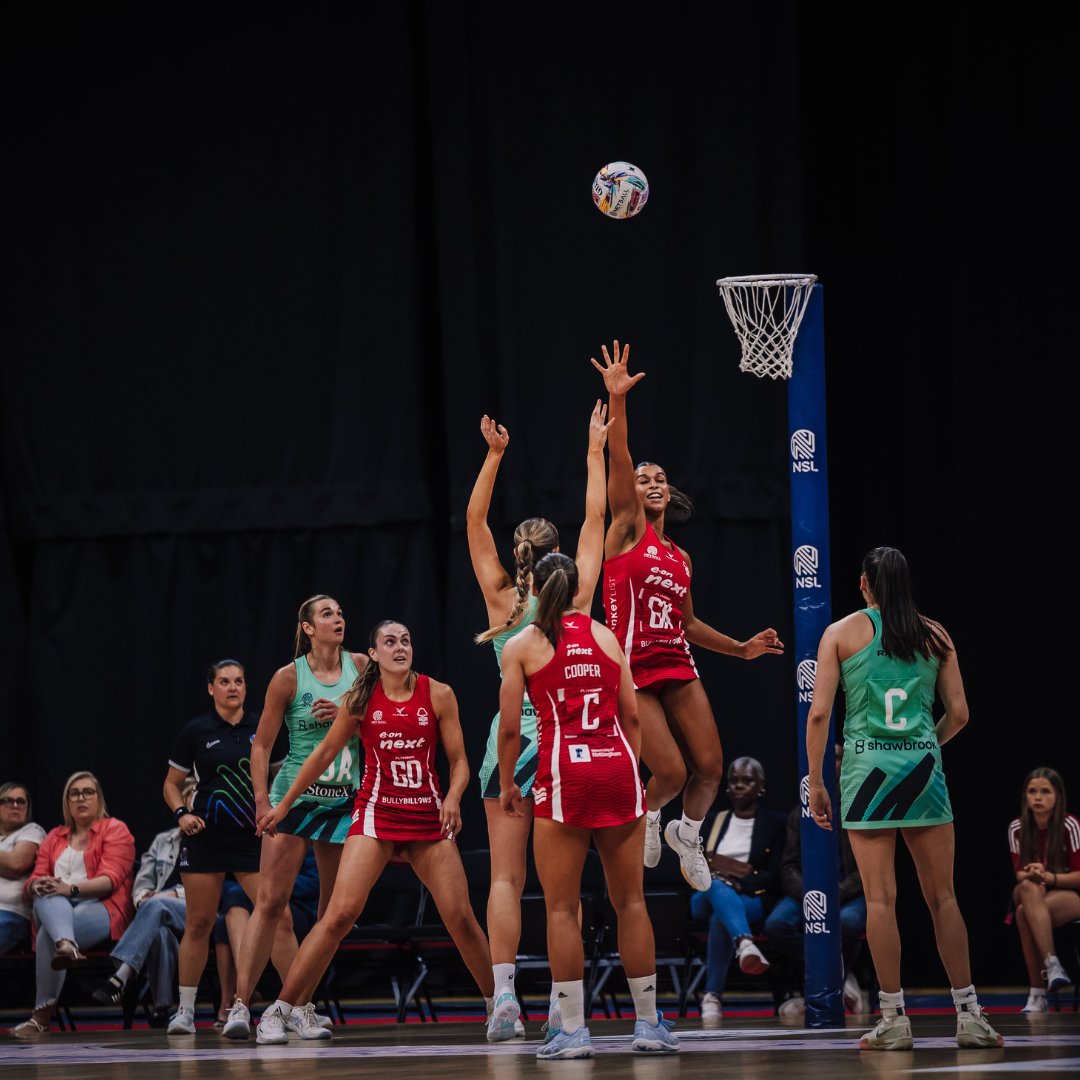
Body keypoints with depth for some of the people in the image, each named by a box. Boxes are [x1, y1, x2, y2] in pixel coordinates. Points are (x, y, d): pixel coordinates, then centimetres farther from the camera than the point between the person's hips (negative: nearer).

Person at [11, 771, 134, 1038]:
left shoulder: (115, 830, 11)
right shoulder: (53, 838, 27)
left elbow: (111, 879, -4)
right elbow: (33, 882, 18)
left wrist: (71, 888, -22)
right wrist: (37, 885, -10)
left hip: (100, 909, -4)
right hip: (53, 907, 4)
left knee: (48, 934, -36)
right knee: (48, 897, -37)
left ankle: (42, 1015, -43)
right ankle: (66, 946, -69)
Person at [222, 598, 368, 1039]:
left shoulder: (361, 667, 4)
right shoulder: (289, 677, -4)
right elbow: (261, 743, -2)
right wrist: (262, 799, -12)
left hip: (344, 800, 4)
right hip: (294, 795, -4)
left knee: (333, 909, 2)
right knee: (271, 901, -12)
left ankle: (304, 1006, 10)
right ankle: (240, 1004, -13)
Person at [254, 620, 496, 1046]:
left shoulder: (438, 695, 0)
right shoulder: (361, 699, 0)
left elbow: (459, 761, 3)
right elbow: (325, 752, 11)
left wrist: (453, 798, -16)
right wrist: (284, 803, 13)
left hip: (428, 818, 1)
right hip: (376, 813, -1)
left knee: (461, 918, -2)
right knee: (340, 914, -15)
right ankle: (278, 1012, -12)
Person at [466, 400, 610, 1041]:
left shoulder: (502, 600, -1)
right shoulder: (575, 601, -1)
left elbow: (475, 521, 5)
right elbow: (596, 519, 6)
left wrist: (495, 455, 5)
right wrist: (596, 449, 12)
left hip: (511, 736, 0)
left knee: (506, 877, -1)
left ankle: (504, 996, -11)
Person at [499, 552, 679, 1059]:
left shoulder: (522, 645, 3)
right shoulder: (605, 636, 12)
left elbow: (509, 726, -1)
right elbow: (632, 716, 12)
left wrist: (506, 785, 12)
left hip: (563, 774, -3)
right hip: (618, 769, 3)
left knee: (562, 908, 1)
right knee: (630, 901, 8)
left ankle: (572, 1029, -4)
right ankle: (649, 1023, 10)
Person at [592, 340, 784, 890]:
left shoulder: (680, 557, 17)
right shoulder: (627, 528, 1)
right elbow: (619, 462, -13)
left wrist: (740, 648, 18)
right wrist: (616, 399, -26)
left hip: (677, 666, 6)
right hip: (632, 670, -6)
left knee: (710, 766, -1)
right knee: (671, 772, -13)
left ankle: (687, 833, 29)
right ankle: (648, 816, 21)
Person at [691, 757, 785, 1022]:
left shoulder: (774, 823, 11)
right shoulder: (716, 821, 23)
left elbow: (773, 876, -1)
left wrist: (738, 884, -15)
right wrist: (716, 864, -6)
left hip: (753, 902, -2)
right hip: (706, 898, 2)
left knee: (720, 917, -41)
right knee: (716, 887, -40)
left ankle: (713, 997, -47)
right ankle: (745, 943, -70)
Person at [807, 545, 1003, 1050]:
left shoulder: (841, 633, 3)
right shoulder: (935, 635, 9)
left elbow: (819, 713, -3)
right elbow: (959, 713, 8)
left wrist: (815, 782, 3)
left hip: (867, 764, -2)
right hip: (924, 764, 2)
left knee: (881, 898, -2)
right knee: (942, 897, 6)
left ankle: (894, 1020, -3)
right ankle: (969, 1017, 5)